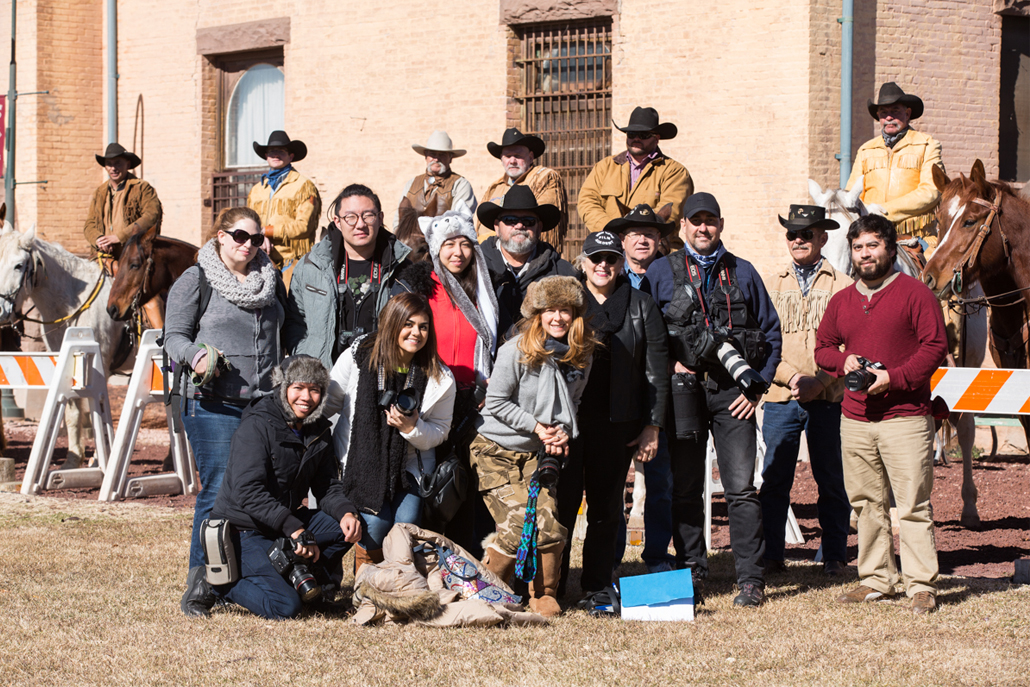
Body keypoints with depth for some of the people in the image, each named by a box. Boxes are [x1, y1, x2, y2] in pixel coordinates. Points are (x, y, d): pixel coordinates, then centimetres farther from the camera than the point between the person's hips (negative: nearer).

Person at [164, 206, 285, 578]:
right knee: (219, 491, -8)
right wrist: (196, 356, -21)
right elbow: (175, 336, -1)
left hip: (266, 404, 5)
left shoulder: (272, 279, 18)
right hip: (215, 405, -5)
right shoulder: (196, 280, 2)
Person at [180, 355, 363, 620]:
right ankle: (213, 584, -5)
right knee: (286, 607, -23)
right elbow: (247, 492, -27)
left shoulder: (317, 430, 6)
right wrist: (295, 529, -33)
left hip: (285, 523, 8)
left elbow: (327, 486, 9)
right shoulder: (256, 427, -18)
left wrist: (345, 513, -14)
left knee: (349, 527, -10)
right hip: (241, 531, -8)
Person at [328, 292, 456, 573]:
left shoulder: (440, 379, -5)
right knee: (376, 523, -19)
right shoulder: (358, 357, -9)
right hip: (362, 461, -2)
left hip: (410, 465, 2)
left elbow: (441, 431, 4)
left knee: (407, 525, -16)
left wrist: (412, 428, -19)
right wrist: (346, 462, -4)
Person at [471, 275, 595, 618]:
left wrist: (563, 432, -6)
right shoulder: (516, 351, -14)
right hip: (497, 451, -4)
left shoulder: (581, 356, 1)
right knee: (517, 525, -16)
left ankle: (544, 595, 9)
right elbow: (496, 402, -10)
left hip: (538, 453, 4)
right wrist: (536, 426, -14)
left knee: (550, 526, -12)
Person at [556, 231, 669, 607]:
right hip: (567, 417, -1)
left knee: (606, 506, 5)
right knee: (562, 502, -3)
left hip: (617, 422, 1)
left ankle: (597, 587, 13)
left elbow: (656, 368, 7)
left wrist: (653, 425, 1)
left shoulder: (641, 306, 8)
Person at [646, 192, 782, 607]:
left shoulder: (742, 273, 11)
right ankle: (692, 572, 13)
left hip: (733, 390, 0)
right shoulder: (661, 272, 8)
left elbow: (770, 332, 13)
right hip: (684, 388, 0)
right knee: (685, 489, 4)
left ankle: (751, 579, -3)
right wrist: (669, 364, -5)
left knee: (741, 487, -6)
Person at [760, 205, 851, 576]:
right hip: (780, 398, 1)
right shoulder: (771, 285, 11)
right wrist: (791, 377, -10)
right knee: (774, 479, 1)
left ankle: (834, 556, 10)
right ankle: (770, 555, 7)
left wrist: (819, 380, -12)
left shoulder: (842, 286, 6)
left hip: (828, 398, -1)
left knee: (831, 481, 3)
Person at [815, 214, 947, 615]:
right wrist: (843, 361, -1)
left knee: (913, 505, -6)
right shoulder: (841, 302, 15)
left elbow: (935, 348, -7)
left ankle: (921, 586, -3)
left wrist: (894, 377, -15)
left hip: (905, 417, -5)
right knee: (867, 504, 8)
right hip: (855, 417, 5)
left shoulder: (915, 294, -1)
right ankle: (876, 580, 17)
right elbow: (823, 348, 22)